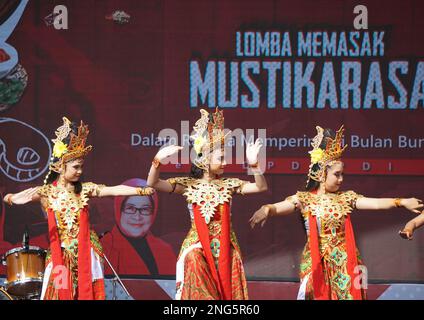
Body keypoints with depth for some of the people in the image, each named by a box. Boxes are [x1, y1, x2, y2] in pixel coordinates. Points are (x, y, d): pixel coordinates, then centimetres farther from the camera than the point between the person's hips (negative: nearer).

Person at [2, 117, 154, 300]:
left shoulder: (85, 189, 2)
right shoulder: (46, 192, -4)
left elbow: (113, 190, -9)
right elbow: (20, 198, -20)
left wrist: (140, 191, -22)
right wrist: (11, 198, -45)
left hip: (86, 253, 2)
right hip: (61, 255, -1)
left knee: (87, 292, -1)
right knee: (61, 292, -2)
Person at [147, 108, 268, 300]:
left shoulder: (228, 185, 5)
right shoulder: (188, 185, -2)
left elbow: (261, 187, 0)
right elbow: (153, 183, -10)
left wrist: (253, 164, -16)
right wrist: (158, 160, -27)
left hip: (225, 249, 3)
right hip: (197, 249, -3)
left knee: (227, 292, -5)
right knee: (201, 294, -11)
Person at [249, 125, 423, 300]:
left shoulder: (346, 198, 6)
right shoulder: (304, 199, -3)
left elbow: (376, 203, -4)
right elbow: (277, 207, -16)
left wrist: (401, 202, -17)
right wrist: (266, 210, -40)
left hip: (345, 263, 3)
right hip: (317, 265, -3)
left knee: (347, 295, 2)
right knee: (319, 295, 0)